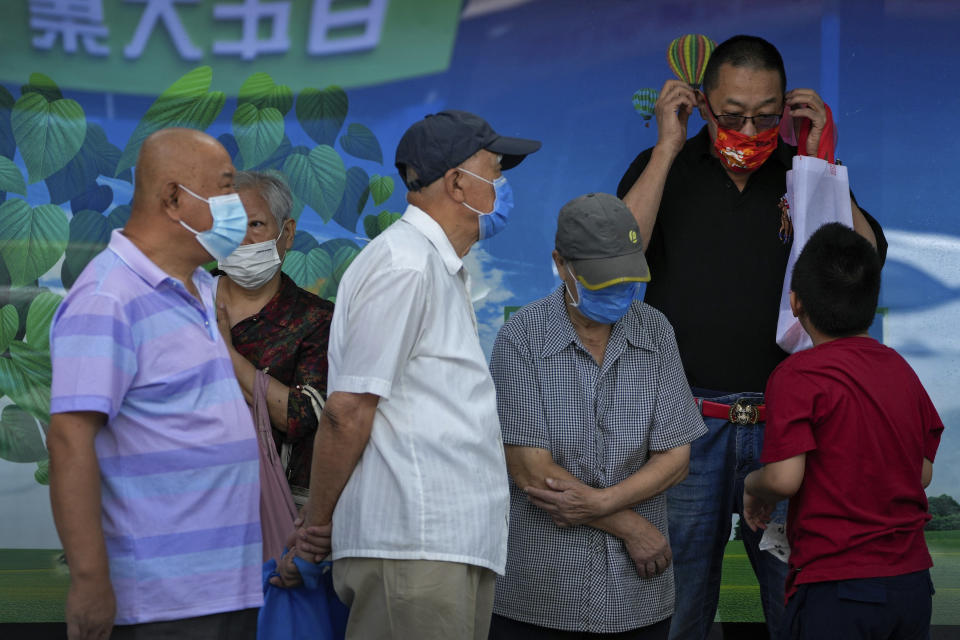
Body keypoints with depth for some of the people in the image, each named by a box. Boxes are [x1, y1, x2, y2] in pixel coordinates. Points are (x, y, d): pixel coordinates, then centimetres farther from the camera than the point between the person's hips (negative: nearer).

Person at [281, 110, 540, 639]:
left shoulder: (442, 270, 22)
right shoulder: (404, 267, -11)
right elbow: (346, 412, -13)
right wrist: (315, 525, -7)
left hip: (454, 544, 10)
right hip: (413, 545, -10)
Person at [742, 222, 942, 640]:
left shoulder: (798, 375, -12)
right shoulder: (901, 369, 7)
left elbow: (784, 478, -18)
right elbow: (923, 472, 14)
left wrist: (753, 486, 3)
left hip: (837, 592, -6)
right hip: (912, 582, 6)